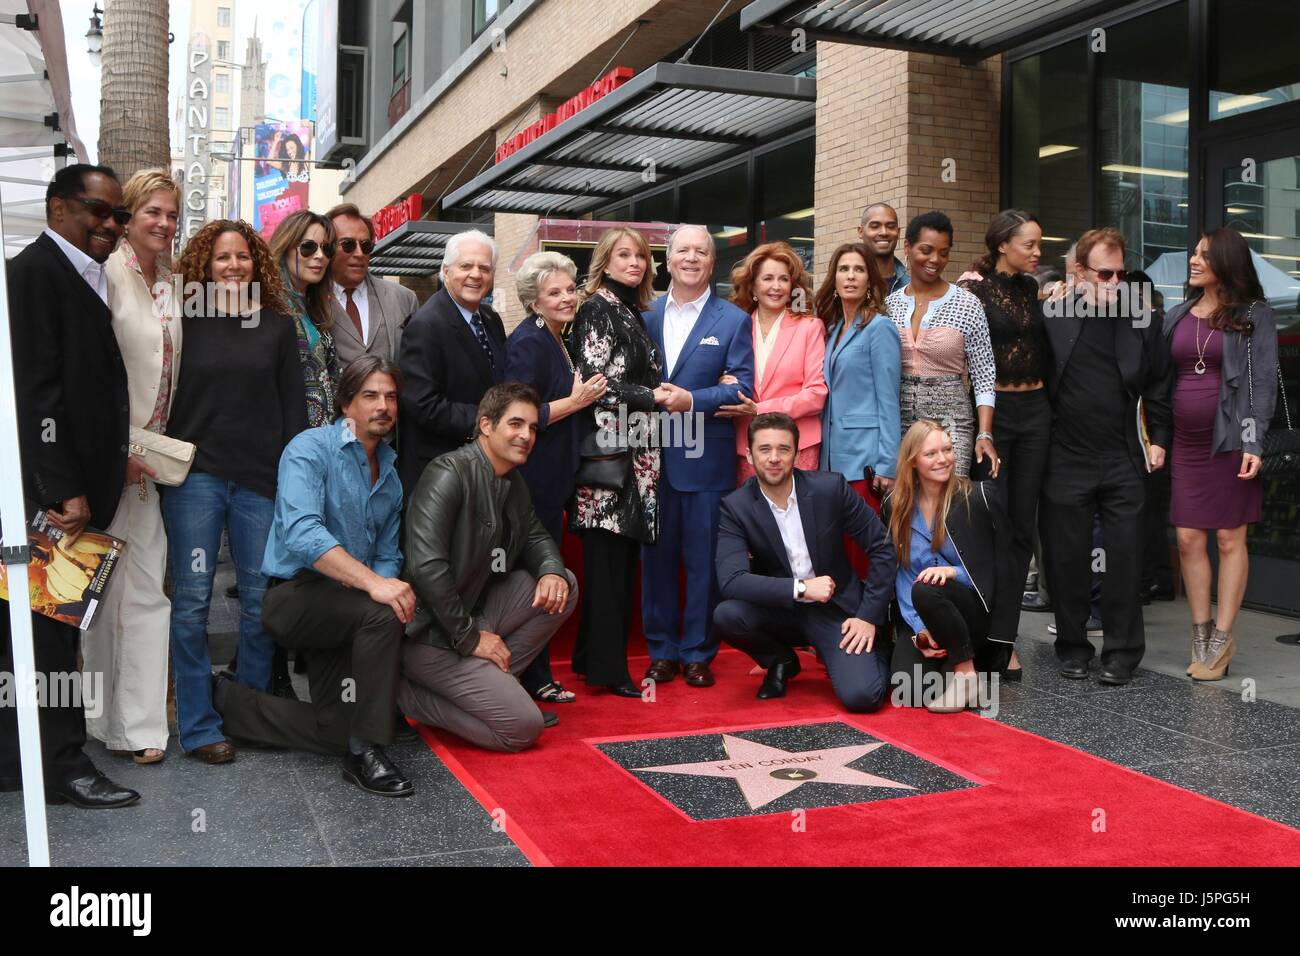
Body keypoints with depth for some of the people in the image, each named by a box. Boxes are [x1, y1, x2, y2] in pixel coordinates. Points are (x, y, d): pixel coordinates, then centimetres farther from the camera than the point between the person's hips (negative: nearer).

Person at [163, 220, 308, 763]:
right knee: (192, 600, 1)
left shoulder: (278, 326, 9)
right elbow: (163, 399, 7)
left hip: (260, 478, 1)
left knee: (262, 598, 4)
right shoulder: (185, 324, 6)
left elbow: (294, 405, 8)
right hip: (195, 476, -1)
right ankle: (197, 726, 10)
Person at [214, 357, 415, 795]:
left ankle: (223, 700, 23)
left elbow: (387, 555, 12)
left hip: (342, 611, 8)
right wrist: (372, 582, -35)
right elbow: (301, 533, -26)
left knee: (336, 734, 5)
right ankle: (366, 754, -23)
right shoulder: (311, 448, -10)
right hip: (293, 596, -8)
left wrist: (389, 584, -12)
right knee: (382, 613, -34)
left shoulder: (391, 473, 13)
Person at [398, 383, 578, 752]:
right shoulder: (449, 474, -21)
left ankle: (490, 679, 4)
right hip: (431, 634, -9)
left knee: (565, 586, 0)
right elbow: (425, 566, -28)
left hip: (475, 610, 9)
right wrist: (469, 638, -20)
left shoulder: (514, 482, 7)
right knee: (523, 727, -13)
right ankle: (406, 695, 0)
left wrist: (551, 571, -6)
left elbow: (535, 536, 20)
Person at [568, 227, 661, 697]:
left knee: (621, 558, 10)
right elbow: (595, 381, -13)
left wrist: (662, 395, 10)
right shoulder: (597, 309, -6)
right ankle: (607, 667, 2)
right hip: (608, 449, -8)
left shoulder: (633, 312, 19)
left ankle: (594, 657, 19)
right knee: (608, 557, -5)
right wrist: (652, 397, -11)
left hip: (634, 450, 8)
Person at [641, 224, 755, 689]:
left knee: (704, 559, 3)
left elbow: (742, 389, -5)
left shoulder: (733, 320, 3)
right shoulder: (645, 315, 10)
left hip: (705, 459, -2)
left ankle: (698, 653, 15)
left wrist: (692, 400, -17)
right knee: (657, 555, 9)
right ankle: (661, 650, 20)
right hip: (653, 457, 3)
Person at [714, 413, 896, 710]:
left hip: (836, 608, -1)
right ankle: (781, 662, 4)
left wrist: (869, 617, -9)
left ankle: (874, 652, 15)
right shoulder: (736, 506, -11)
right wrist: (801, 588, -28)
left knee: (861, 696, -23)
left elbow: (882, 549, -4)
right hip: (781, 610, 2)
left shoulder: (830, 487, -11)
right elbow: (731, 581, -23)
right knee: (726, 614, -29)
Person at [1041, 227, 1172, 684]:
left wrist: (1158, 439, 10)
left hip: (1123, 460, 1)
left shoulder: (1140, 321, 7)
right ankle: (1073, 646, 20)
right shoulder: (1050, 318, -1)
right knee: (1067, 556, 5)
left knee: (1125, 556, 2)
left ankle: (1122, 650, 14)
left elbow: (1159, 384, 13)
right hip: (1066, 460, -1)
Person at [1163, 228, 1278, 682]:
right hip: (1186, 441, 4)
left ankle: (1222, 640, 8)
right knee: (1188, 540, 3)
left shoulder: (1254, 316, -1)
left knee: (1230, 540, 2)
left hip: (1230, 440, -4)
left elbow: (1263, 382, -6)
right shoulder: (1177, 316, 11)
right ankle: (1201, 635, 15)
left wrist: (1253, 443, -14)